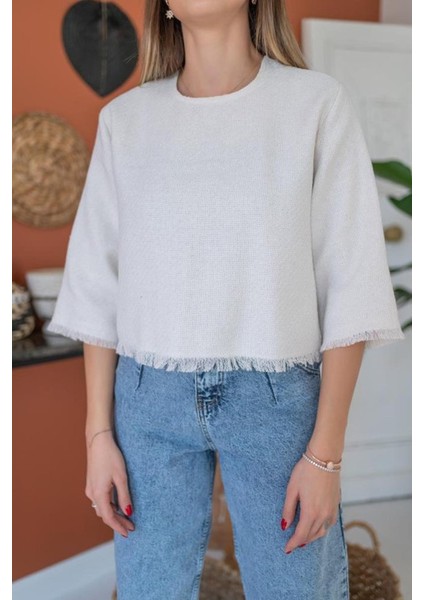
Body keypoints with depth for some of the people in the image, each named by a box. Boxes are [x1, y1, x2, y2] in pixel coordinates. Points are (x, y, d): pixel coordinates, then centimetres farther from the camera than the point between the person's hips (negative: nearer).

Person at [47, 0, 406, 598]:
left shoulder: (319, 102, -4)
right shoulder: (124, 118, 5)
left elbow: (349, 290, -5)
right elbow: (98, 287, 6)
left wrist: (326, 454, -8)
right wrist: (98, 433, 2)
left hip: (277, 398, -1)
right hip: (147, 398, 2)